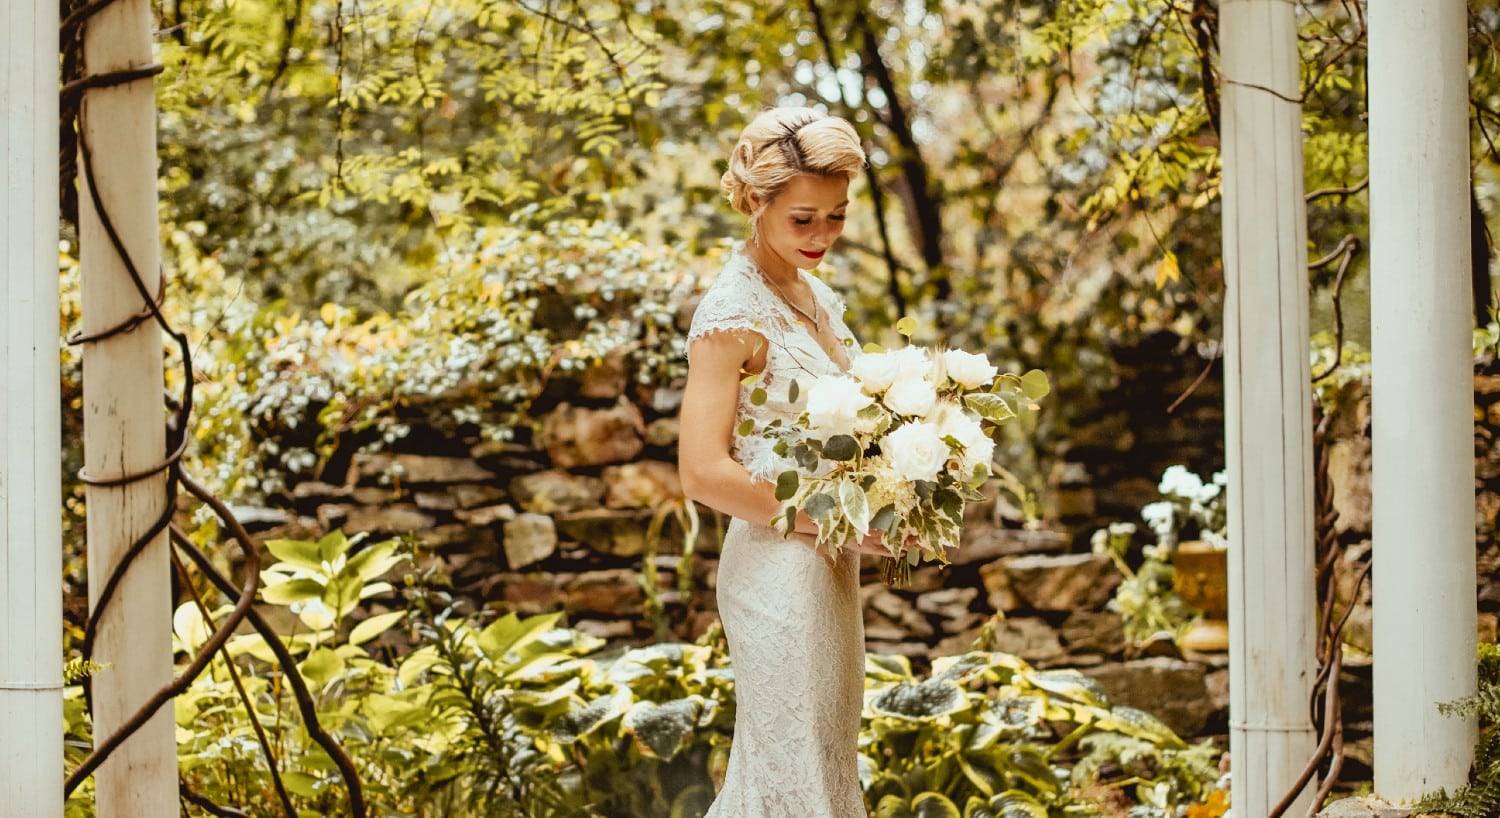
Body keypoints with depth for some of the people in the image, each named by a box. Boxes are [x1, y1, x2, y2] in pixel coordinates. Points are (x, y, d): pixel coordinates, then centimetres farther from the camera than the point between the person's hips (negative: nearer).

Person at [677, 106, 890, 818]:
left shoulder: (817, 297, 9)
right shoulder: (733, 314, -16)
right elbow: (703, 471, -22)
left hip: (829, 570, 9)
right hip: (778, 566, -9)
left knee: (824, 755, 17)